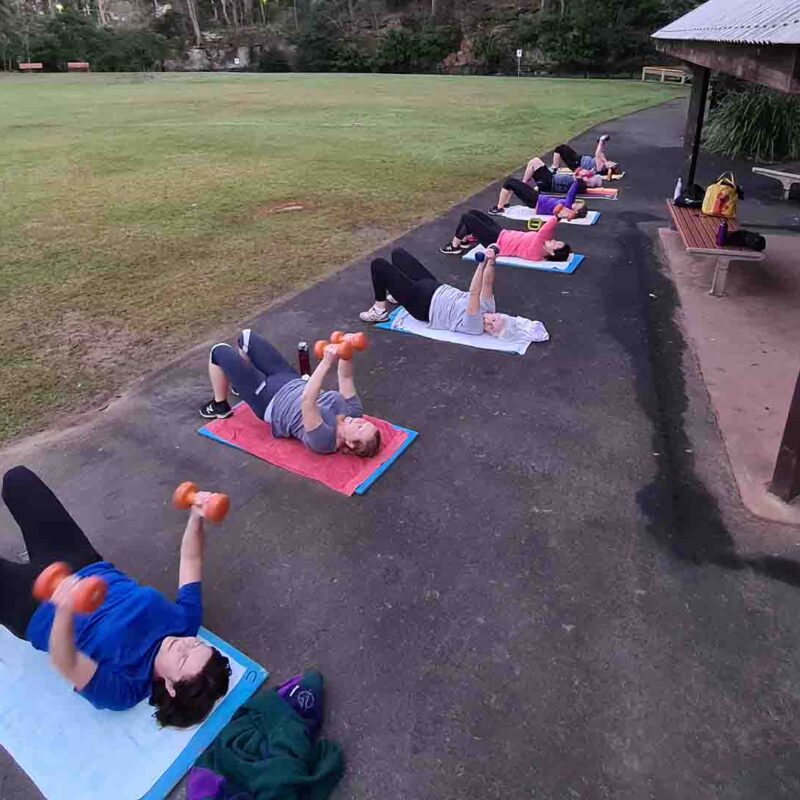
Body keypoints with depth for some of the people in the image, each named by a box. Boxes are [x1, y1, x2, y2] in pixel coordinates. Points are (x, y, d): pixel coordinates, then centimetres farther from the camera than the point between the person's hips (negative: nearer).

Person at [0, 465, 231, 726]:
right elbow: (190, 561, -10)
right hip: (89, 568, 5)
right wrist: (196, 518, -25)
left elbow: (66, 665, -48)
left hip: (34, 607, -5)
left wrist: (65, 611, -65)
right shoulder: (186, 622, -21)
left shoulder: (127, 688, -33)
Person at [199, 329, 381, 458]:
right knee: (247, 336, 15)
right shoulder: (354, 411, -18)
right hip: (292, 382, 7)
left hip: (270, 401, -7)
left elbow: (308, 402, -51)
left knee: (220, 351, -1)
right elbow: (345, 377, -15)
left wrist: (327, 362, -55)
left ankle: (219, 406, 25)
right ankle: (242, 383, 44)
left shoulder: (324, 440, -37)